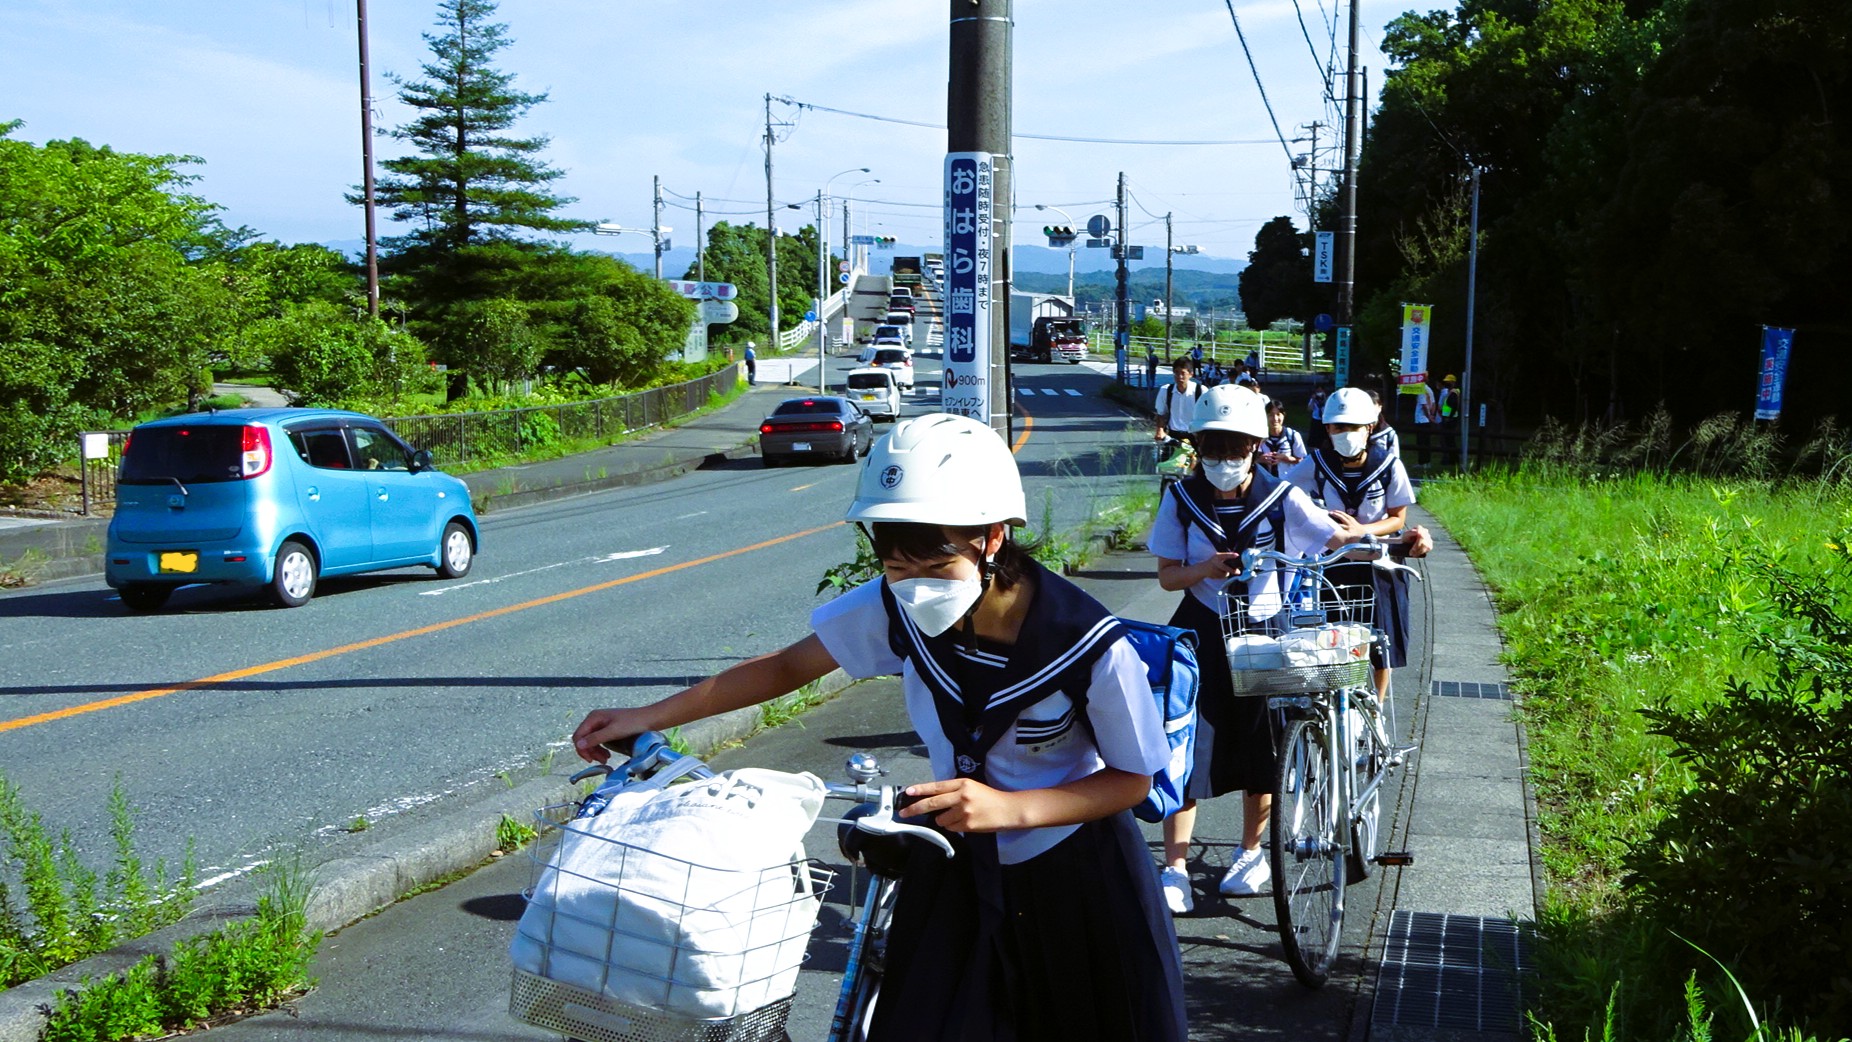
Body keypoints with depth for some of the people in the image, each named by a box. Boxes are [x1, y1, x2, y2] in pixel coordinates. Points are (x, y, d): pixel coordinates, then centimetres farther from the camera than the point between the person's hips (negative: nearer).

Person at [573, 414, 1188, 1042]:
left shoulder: (1093, 649, -27)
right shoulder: (894, 609, -18)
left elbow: (1133, 779, -15)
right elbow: (789, 666, -3)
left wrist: (1011, 807, -31)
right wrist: (650, 717, -9)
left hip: (1077, 881, -2)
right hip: (956, 870, 3)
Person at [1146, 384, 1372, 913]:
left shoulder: (1281, 498, -8)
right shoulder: (1182, 498, -3)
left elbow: (1340, 539, -10)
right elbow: (1166, 575, 0)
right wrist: (1202, 571, -21)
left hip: (1264, 633, 0)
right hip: (1201, 634, 1)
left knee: (1261, 749, 7)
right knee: (1186, 746, -6)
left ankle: (1251, 852, 30)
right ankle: (1175, 866, 0)